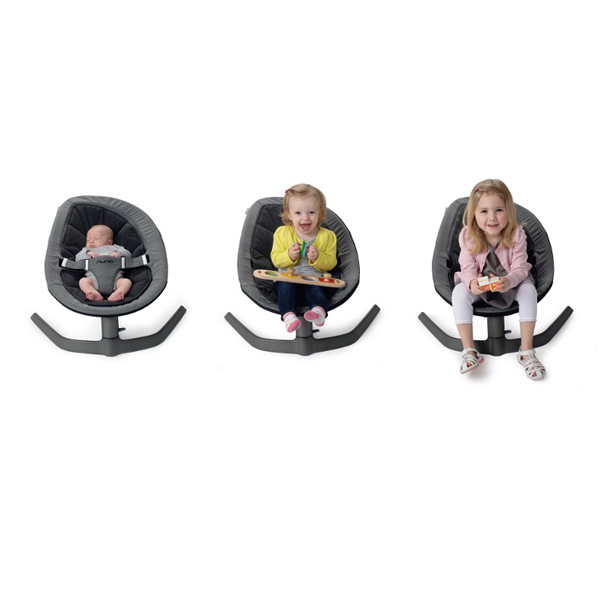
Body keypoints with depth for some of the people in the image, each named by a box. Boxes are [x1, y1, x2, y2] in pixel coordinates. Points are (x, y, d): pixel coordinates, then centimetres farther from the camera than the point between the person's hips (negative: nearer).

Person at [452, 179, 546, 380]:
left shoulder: (516, 235, -20)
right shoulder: (468, 236, -19)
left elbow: (519, 269, -20)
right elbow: (468, 268, -16)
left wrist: (509, 281, -44)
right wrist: (471, 283, -41)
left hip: (511, 281, 0)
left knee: (529, 290, -29)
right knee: (459, 292, -29)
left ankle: (526, 351, -20)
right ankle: (469, 351, -22)